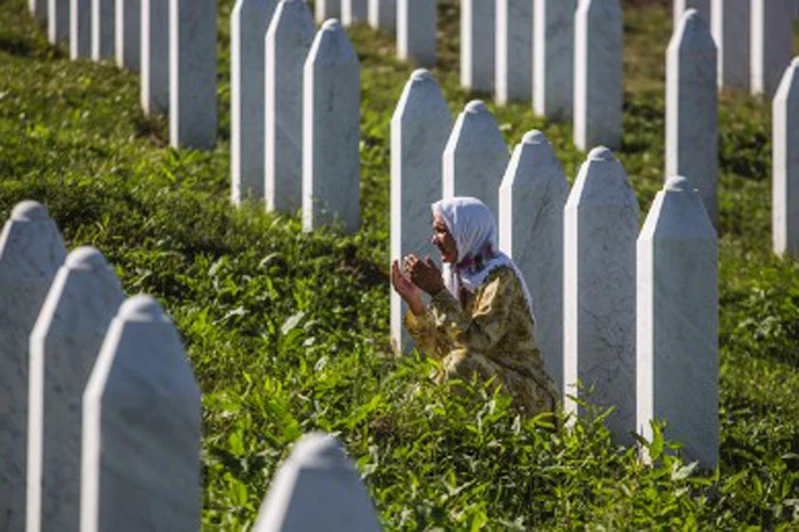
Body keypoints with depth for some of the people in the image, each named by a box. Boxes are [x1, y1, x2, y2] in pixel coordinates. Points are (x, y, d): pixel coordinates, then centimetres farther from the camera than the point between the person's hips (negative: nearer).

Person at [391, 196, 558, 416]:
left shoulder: (501, 278, -16)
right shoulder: (459, 277, 7)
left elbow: (475, 342, -28)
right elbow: (441, 351, 4)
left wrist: (437, 291, -27)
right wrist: (415, 303, -7)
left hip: (528, 396, -8)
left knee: (463, 363, -31)